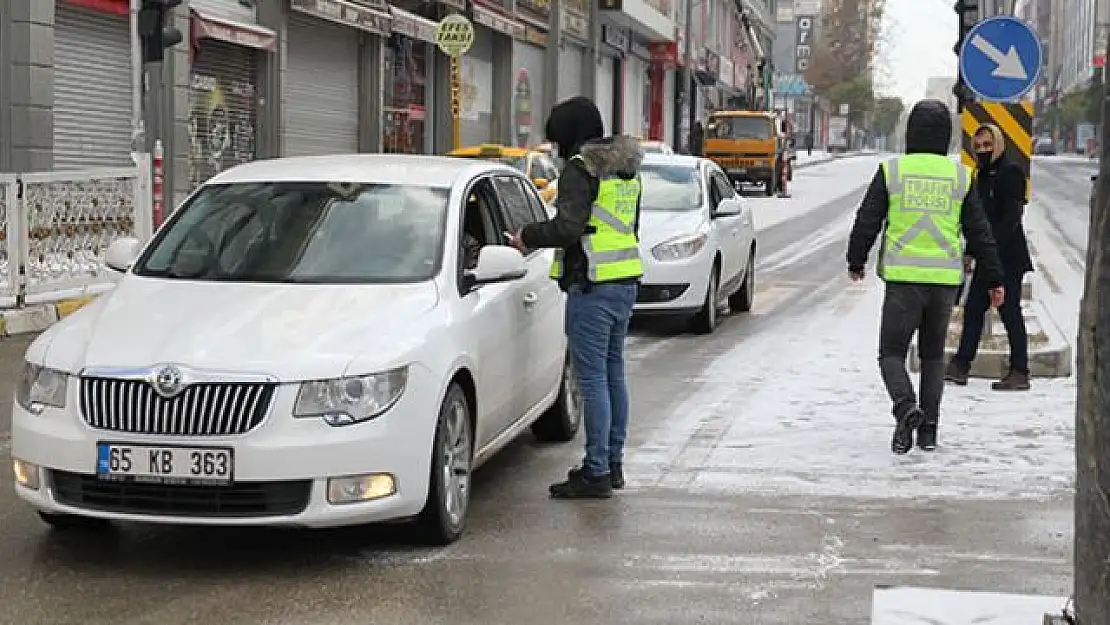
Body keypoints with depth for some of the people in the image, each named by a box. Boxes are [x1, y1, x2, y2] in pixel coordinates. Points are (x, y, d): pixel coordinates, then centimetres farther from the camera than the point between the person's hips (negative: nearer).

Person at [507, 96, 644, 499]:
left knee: (592, 378, -5)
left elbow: (567, 227, -22)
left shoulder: (581, 168, -13)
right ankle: (613, 464, 24)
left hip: (593, 287, -9)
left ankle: (596, 473, -3)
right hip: (626, 283, 9)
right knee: (613, 373, 16)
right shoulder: (627, 169, 15)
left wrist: (528, 236, -6)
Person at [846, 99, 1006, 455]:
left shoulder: (891, 171, -1)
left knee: (892, 352, 5)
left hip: (903, 278, -2)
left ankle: (906, 408, -21)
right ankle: (928, 428, 12)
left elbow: (867, 221, 2)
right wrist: (993, 279, 15)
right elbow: (980, 233, 7)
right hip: (946, 278, 2)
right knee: (933, 355, 16)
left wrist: (856, 262, 17)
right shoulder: (960, 176, 5)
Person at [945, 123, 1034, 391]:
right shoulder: (983, 174, 15)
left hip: (1007, 256, -9)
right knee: (973, 308, 9)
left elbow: (1011, 217, -17)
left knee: (1009, 311, -4)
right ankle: (960, 366, 14)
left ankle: (1020, 373, 2)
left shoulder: (1011, 172, -10)